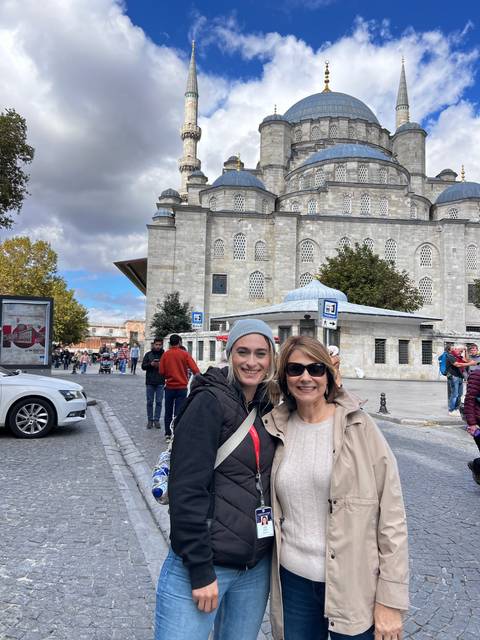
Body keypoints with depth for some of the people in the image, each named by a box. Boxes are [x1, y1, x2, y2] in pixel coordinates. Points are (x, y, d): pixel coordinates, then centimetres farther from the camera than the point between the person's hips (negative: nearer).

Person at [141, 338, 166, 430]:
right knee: (150, 402, 6)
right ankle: (150, 420, 15)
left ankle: (157, 420, 12)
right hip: (150, 382, 1)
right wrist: (151, 364, -15)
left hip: (160, 382, -1)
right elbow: (143, 366, 2)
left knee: (159, 402, 3)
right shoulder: (148, 354, 5)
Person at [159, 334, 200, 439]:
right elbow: (195, 370, -14)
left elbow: (161, 372, -4)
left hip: (169, 387, 2)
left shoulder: (166, 354, -2)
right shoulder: (185, 354, -7)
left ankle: (168, 434, 19)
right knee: (178, 412, 2)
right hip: (182, 387, -2)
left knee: (168, 412, 14)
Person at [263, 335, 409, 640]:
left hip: (354, 584, -3)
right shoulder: (276, 429, -1)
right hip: (294, 580, 3)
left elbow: (392, 515, -10)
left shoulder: (358, 426, -10)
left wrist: (390, 600, -10)